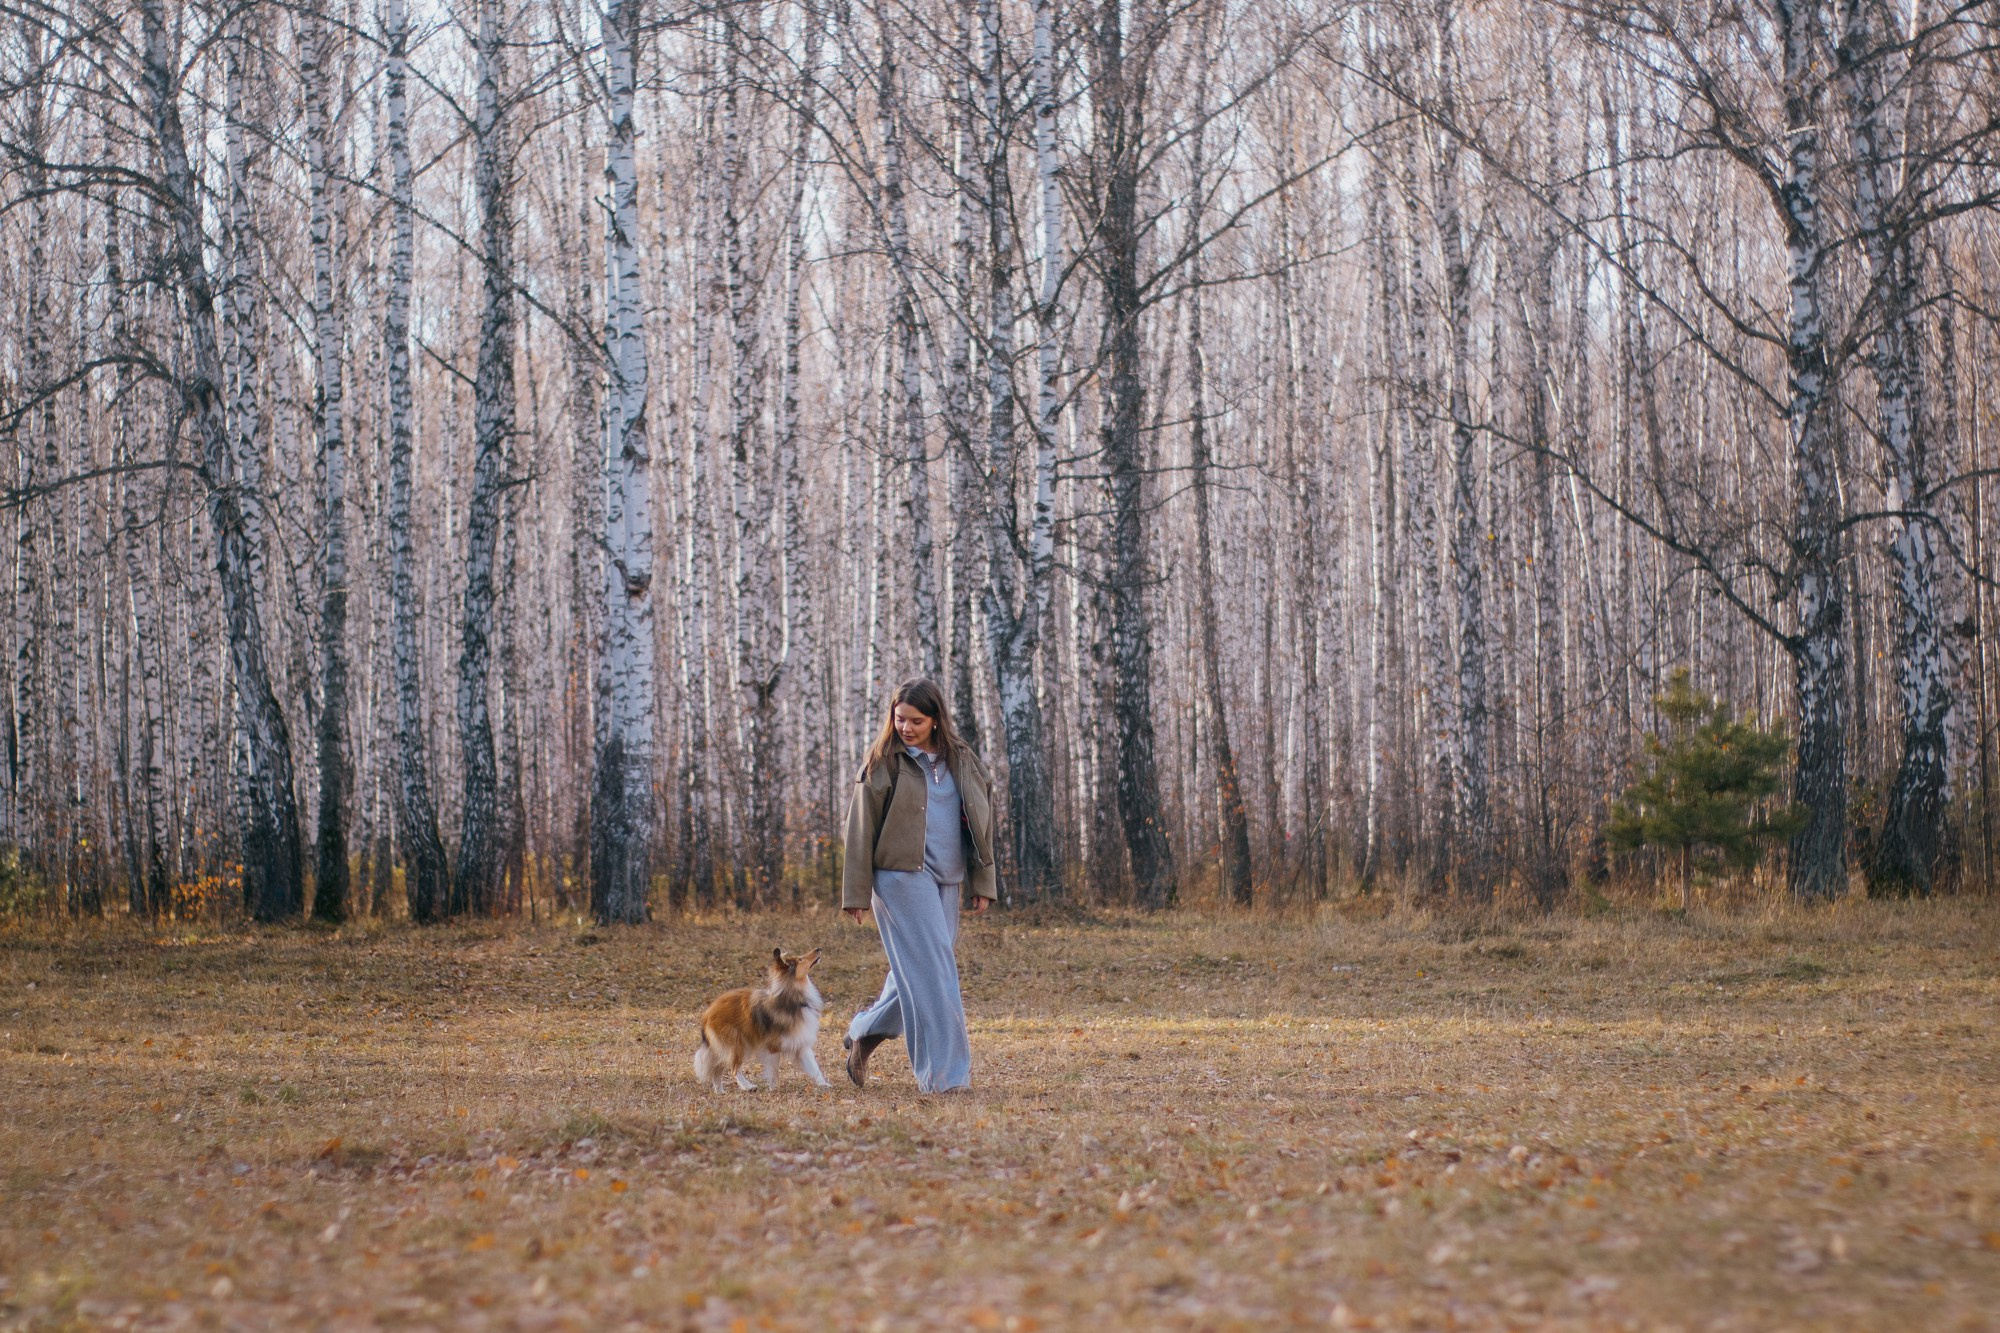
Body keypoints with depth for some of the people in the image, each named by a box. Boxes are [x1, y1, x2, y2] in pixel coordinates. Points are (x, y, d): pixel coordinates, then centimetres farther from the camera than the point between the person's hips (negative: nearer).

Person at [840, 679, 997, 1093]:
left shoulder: (961, 761, 10)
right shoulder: (883, 763, -3)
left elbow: (979, 822, 15)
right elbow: (861, 828, -2)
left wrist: (982, 882, 10)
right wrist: (856, 892, -5)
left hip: (946, 880, 5)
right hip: (901, 876, -5)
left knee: (916, 972, 10)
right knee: (931, 970, -11)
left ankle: (863, 1034, 31)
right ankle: (944, 1072, -10)